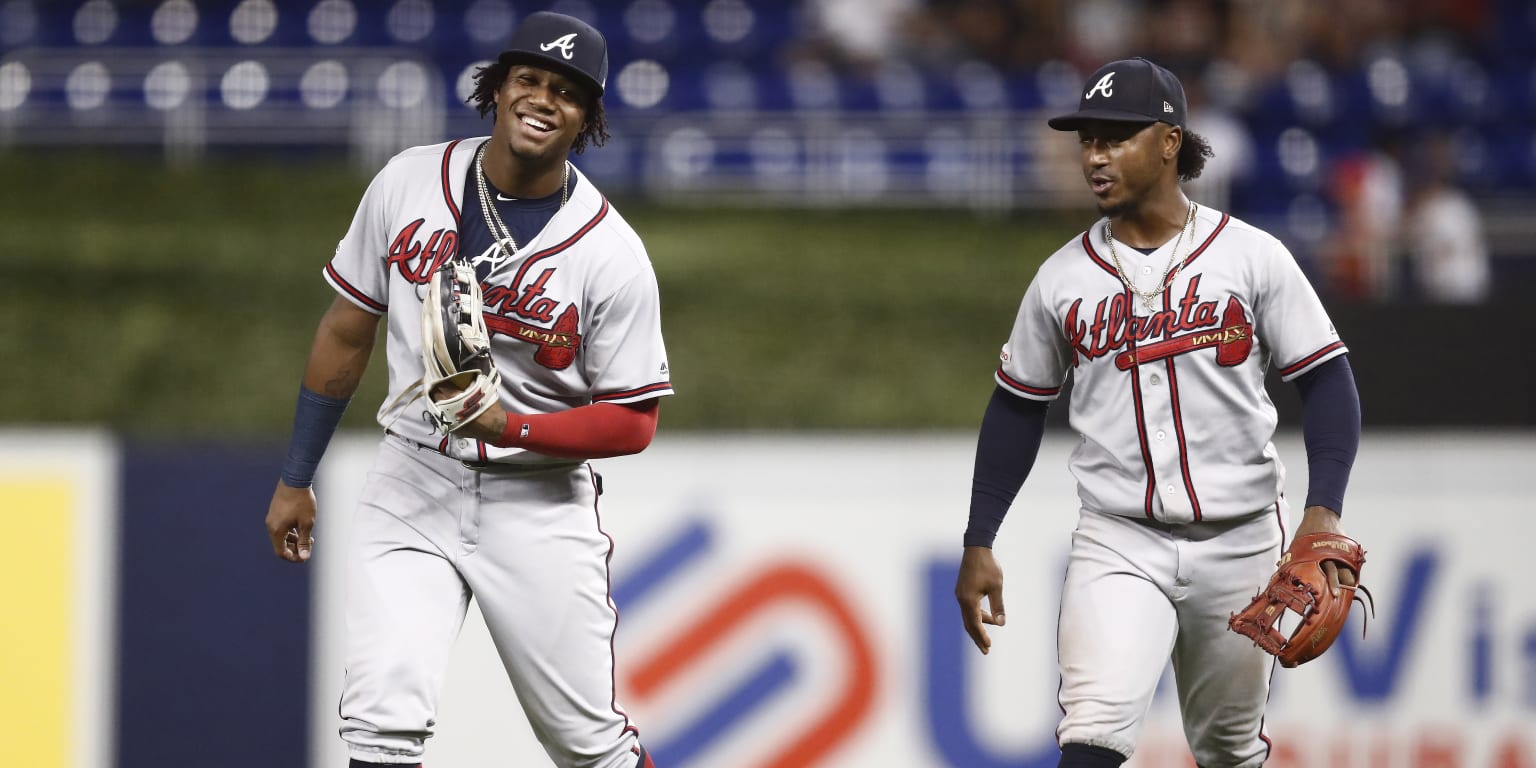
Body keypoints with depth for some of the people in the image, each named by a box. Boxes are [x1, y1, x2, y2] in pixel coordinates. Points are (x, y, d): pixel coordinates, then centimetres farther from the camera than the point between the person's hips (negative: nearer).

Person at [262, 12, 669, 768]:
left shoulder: (611, 255, -12)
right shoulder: (409, 183, -4)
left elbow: (634, 422, -8)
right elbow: (347, 331, 8)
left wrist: (510, 428, -24)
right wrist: (295, 480, 11)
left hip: (539, 502, -1)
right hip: (411, 487, 2)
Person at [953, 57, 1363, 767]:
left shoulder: (1252, 257, -3)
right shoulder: (1062, 278, 4)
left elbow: (1326, 381, -3)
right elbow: (1017, 409, 13)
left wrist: (1323, 510, -16)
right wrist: (977, 544, 10)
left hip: (1239, 543, 0)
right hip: (1116, 543, 0)